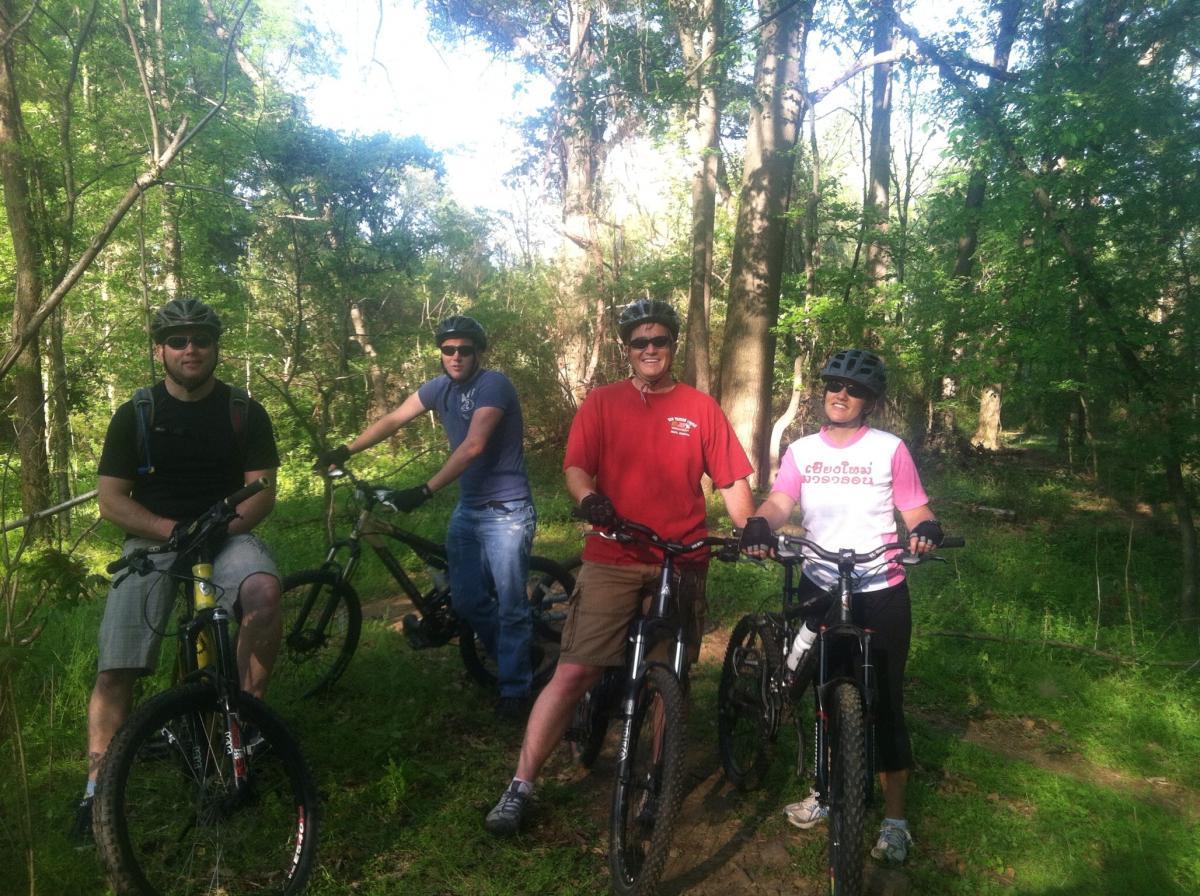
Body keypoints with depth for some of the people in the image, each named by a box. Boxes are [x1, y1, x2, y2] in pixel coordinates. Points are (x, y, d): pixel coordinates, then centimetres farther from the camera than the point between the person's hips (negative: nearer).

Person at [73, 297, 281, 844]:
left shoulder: (244, 412, 3)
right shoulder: (135, 414, 3)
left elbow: (262, 492, 0)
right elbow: (110, 499, -1)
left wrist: (221, 527, -20)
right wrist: (174, 529, -17)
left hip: (226, 534, 0)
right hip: (153, 541, 1)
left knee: (264, 590, -35)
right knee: (113, 673, -13)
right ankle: (96, 794, -2)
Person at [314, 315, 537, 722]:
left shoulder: (493, 384, -17)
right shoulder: (439, 388, 5)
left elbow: (473, 446, -27)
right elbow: (393, 420, 13)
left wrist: (424, 491, -31)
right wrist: (345, 451, 7)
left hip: (505, 509, -7)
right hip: (467, 507, 7)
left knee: (510, 602, -2)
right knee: (466, 600, 10)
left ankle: (515, 689, 12)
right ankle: (514, 653, 33)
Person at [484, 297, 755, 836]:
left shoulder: (701, 408, 6)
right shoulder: (602, 403, 5)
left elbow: (731, 479, 5)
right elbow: (576, 467, -3)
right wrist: (589, 498, -24)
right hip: (613, 560, -1)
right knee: (574, 673, -6)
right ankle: (519, 787, 5)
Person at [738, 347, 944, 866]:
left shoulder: (890, 449, -3)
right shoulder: (802, 451, 4)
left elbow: (914, 511, -4)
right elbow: (779, 502, -9)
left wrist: (926, 529, -27)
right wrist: (758, 525, -31)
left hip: (880, 593, -3)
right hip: (819, 589, 3)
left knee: (885, 704, 3)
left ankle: (894, 819, 17)